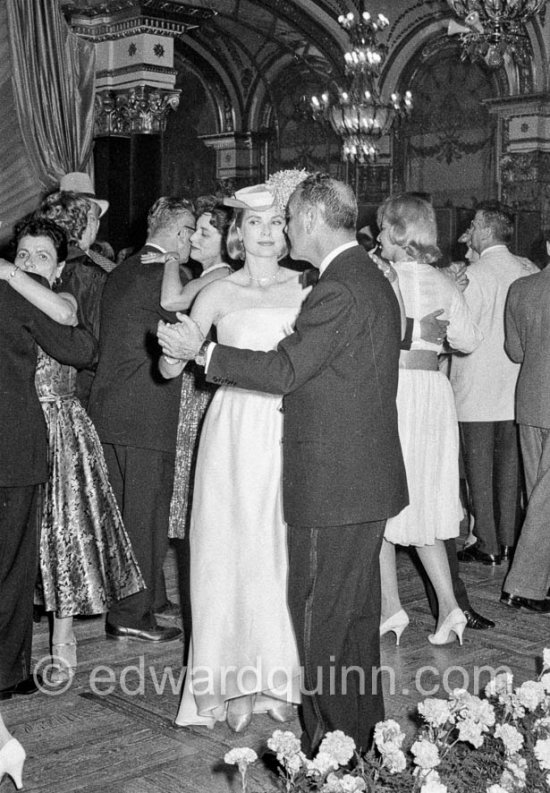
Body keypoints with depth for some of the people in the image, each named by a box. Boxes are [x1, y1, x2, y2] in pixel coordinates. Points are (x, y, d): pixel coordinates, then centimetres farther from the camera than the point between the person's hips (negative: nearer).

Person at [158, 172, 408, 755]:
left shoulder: (338, 291, -19)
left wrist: (203, 350, -9)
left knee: (321, 622, 0)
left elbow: (285, 369, -19)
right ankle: (365, 734, 30)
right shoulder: (372, 280, 13)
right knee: (357, 612, 18)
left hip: (332, 485, -10)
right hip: (369, 481, 10)